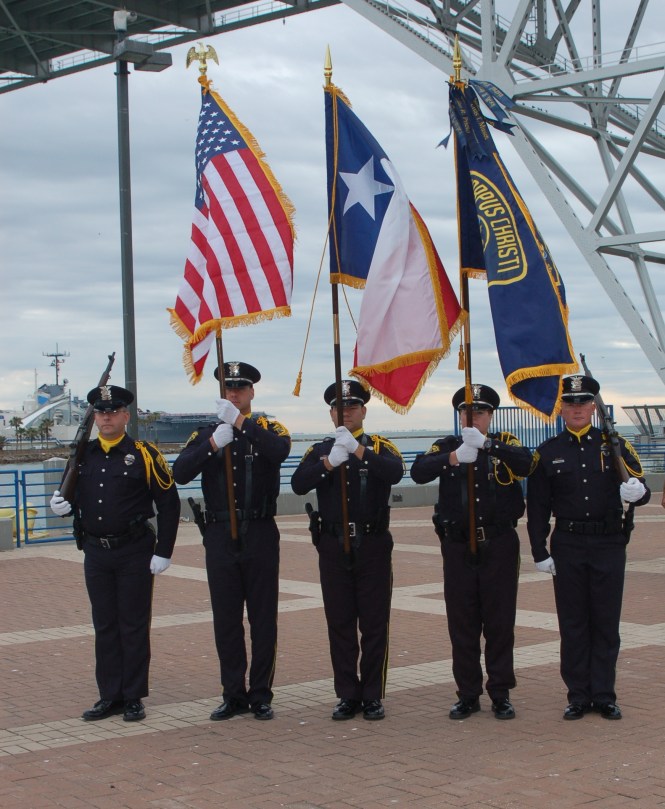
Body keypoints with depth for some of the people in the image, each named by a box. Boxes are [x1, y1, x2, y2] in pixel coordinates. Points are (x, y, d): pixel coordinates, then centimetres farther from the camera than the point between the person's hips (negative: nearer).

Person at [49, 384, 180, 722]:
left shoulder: (144, 454, -7)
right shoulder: (83, 455, 7)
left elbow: (169, 504, -6)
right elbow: (74, 496, 18)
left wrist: (163, 552, -9)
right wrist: (61, 504, -7)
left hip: (134, 554, -4)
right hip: (96, 553, 4)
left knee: (133, 627, 3)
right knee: (104, 627, 10)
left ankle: (133, 698, 13)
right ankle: (110, 697, 19)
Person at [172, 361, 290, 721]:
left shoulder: (268, 429, 3)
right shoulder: (206, 434, 8)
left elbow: (280, 451, -22)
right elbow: (180, 473, -8)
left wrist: (241, 421, -29)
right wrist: (214, 443, -22)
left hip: (260, 534, -2)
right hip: (220, 538, 2)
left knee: (263, 620, 3)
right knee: (226, 621, 7)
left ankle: (261, 695, 13)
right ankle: (233, 695, 17)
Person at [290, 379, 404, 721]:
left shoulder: (381, 447, 3)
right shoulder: (319, 451, 8)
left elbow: (395, 472, -20)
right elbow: (298, 484, -10)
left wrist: (358, 450, -33)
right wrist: (330, 462, -25)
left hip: (373, 546, -2)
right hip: (333, 548, 2)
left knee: (374, 625, 3)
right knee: (340, 625, 6)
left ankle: (373, 697, 12)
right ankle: (347, 696, 15)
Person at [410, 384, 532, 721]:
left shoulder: (505, 444, 4)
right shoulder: (446, 446, 6)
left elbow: (526, 464, -19)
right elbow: (418, 471, -12)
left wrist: (486, 443, -31)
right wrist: (454, 458, -28)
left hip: (499, 545, -1)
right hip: (458, 548, 1)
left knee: (500, 623, 4)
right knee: (462, 625, 6)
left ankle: (500, 694, 14)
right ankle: (468, 695, 16)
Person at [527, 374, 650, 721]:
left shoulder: (614, 445, 4)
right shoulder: (547, 453, 4)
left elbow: (640, 488, -1)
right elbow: (537, 507, 4)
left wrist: (637, 490, -25)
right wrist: (540, 553, -1)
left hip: (609, 544, 0)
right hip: (568, 547, 0)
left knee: (606, 622, 5)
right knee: (572, 623, 4)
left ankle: (604, 696, 14)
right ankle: (578, 696, 13)